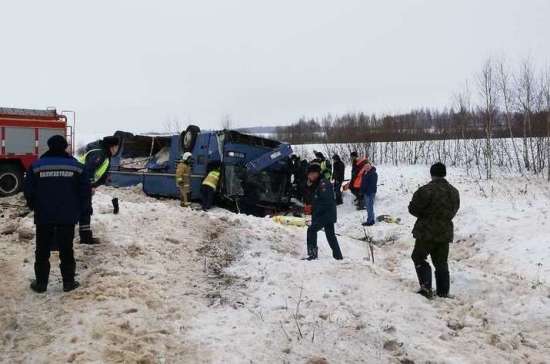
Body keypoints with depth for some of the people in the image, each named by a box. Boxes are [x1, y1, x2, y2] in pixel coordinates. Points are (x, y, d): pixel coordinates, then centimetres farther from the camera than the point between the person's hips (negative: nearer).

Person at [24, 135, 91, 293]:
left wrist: (34, 207, 16)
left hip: (43, 216, 0)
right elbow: (86, 191, -2)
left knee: (42, 251, 12)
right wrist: (81, 210, 10)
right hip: (68, 216, 0)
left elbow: (28, 191, -2)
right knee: (66, 250, 9)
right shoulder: (76, 166, -2)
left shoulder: (36, 166, -3)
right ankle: (68, 282, 13)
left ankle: (41, 283, 17)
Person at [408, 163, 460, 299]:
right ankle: (443, 292, 20)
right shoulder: (454, 192, 5)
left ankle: (426, 287, 0)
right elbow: (453, 211, 15)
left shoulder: (426, 190, -19)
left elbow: (413, 209, -14)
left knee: (418, 257, 10)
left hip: (427, 232, -6)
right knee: (441, 262, 16)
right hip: (445, 232, 6)